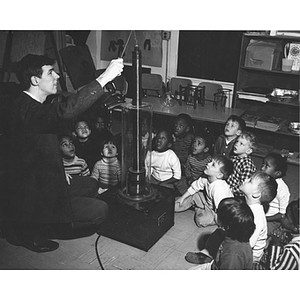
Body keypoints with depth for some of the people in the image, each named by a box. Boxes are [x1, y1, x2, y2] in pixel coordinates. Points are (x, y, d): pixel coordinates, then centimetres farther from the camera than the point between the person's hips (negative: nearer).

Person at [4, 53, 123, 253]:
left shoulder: (24, 104, 6)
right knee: (100, 210, -9)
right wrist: (105, 77, -42)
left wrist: (60, 172, 7)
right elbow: (66, 111, -46)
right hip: (32, 201, -10)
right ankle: (31, 232, 2)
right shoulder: (28, 109, -26)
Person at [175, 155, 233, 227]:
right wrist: (183, 197, 9)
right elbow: (195, 186, 3)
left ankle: (199, 210, 10)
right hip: (209, 203, 7)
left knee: (201, 220, -26)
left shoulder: (219, 188, -40)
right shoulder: (206, 179, -14)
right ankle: (172, 206, 20)